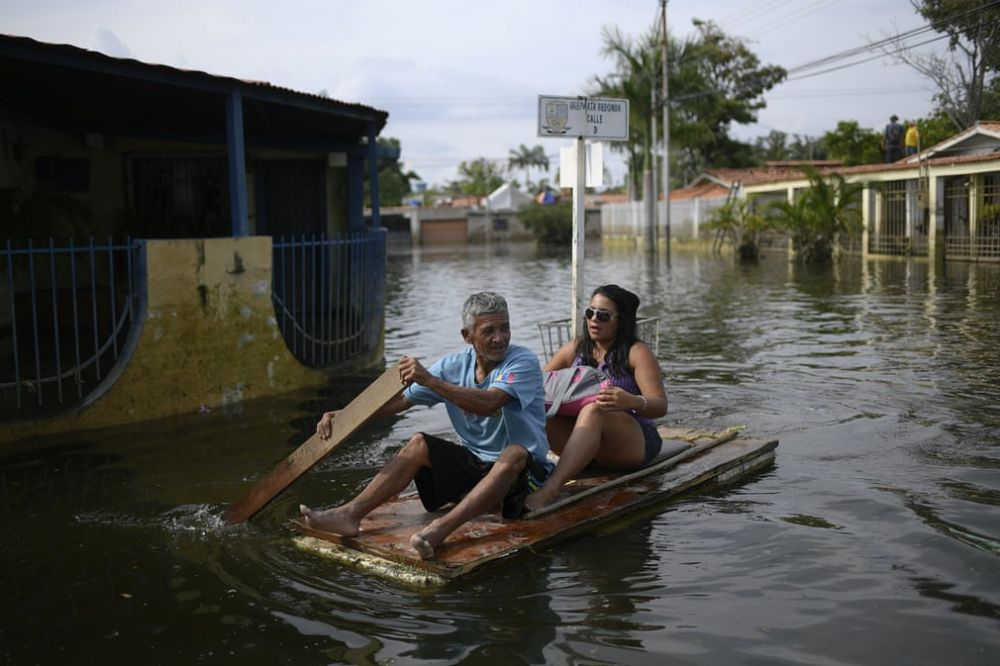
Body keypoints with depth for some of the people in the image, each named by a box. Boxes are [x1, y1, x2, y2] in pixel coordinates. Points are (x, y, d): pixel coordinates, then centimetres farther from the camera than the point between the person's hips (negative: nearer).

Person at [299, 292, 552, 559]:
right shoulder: (454, 366, 1)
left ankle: (441, 528, -50)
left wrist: (430, 381, -38)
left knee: (515, 453, -37)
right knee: (419, 443, -12)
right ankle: (350, 514, -22)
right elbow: (399, 400, 1)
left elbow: (488, 404, -33)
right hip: (473, 462, 6)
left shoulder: (524, 362, -16)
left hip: (523, 470, -5)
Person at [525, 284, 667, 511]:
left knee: (594, 410, -36)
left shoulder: (637, 352, -3)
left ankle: (551, 488, -53)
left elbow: (660, 406, -13)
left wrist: (632, 402, -36)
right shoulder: (576, 349, 12)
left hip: (634, 442, -4)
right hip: (580, 442, 5)